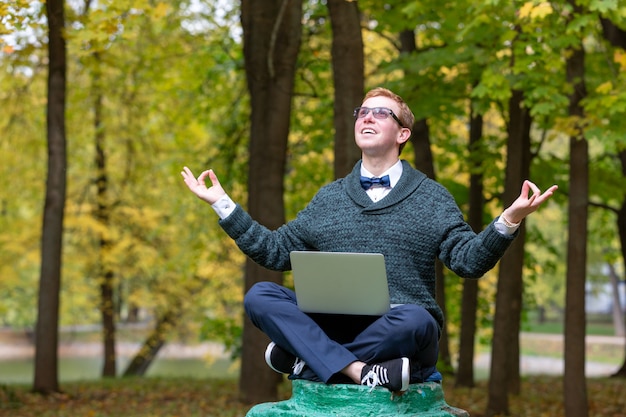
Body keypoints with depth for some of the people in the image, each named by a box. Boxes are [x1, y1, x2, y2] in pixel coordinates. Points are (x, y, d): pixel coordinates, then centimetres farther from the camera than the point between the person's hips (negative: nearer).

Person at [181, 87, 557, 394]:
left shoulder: (431, 197, 10)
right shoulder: (329, 198, 20)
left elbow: (469, 260, 0)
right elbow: (275, 251, 19)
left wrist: (510, 220, -17)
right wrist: (222, 204, 15)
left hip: (399, 338, -3)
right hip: (330, 330, 3)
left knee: (413, 319, -38)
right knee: (260, 296, -21)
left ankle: (298, 356, -24)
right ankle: (358, 371, -34)